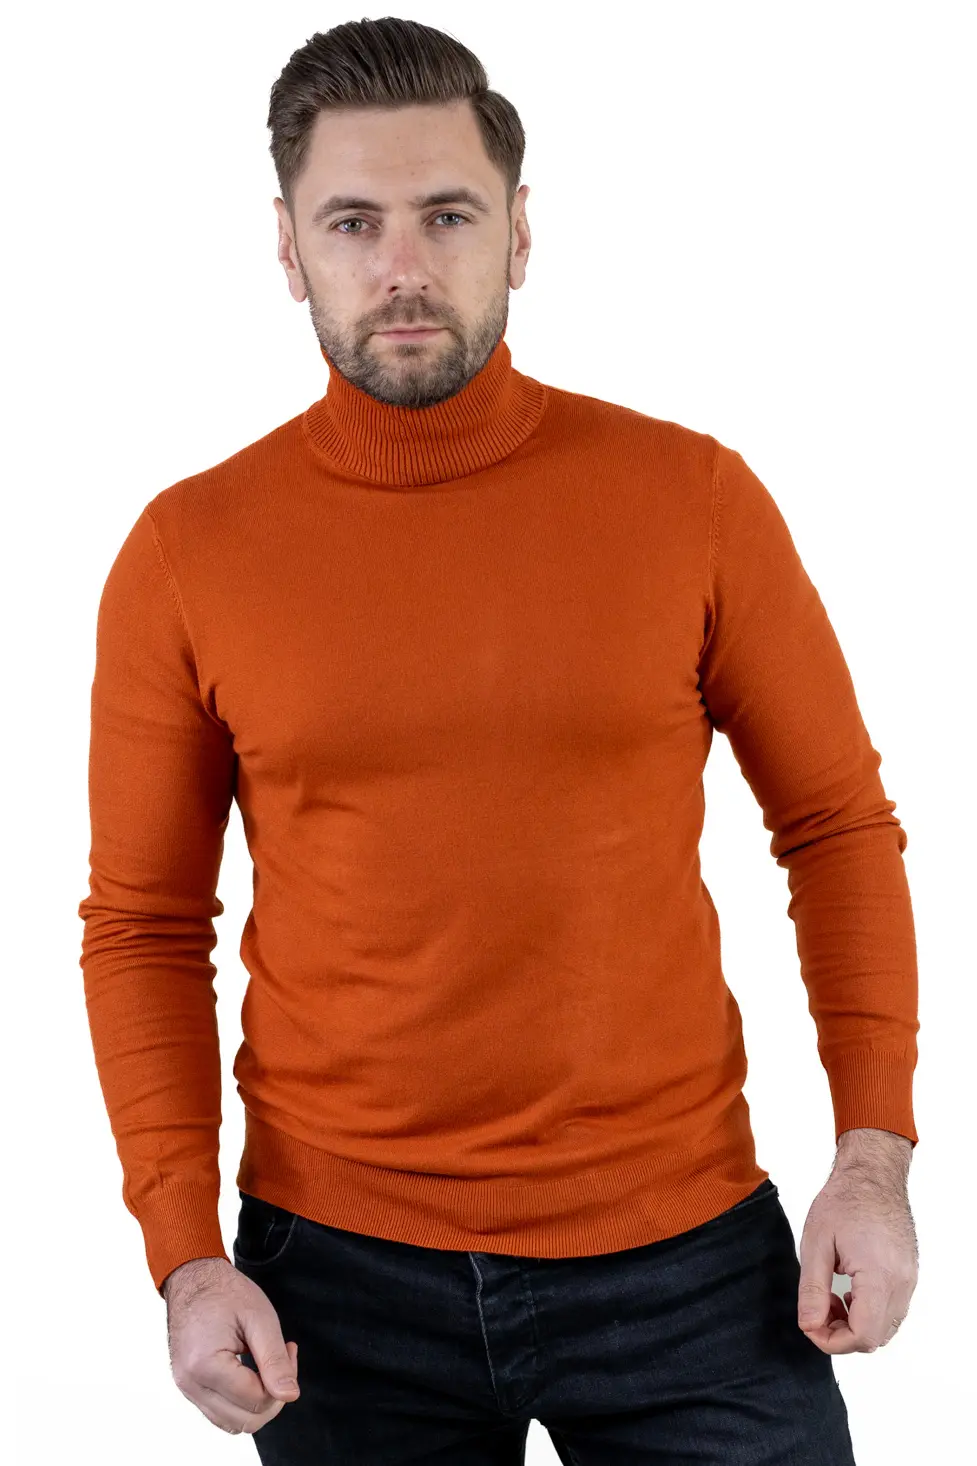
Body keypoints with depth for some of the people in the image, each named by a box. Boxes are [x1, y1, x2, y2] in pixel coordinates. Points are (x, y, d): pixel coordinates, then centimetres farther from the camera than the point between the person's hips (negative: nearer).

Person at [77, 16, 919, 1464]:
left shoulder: (694, 499, -4)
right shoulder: (187, 553, -3)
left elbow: (838, 823, 3)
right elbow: (144, 923, 2)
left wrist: (876, 1152, -4)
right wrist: (183, 1252, -5)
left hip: (683, 1248, 0)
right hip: (341, 1274, 1)